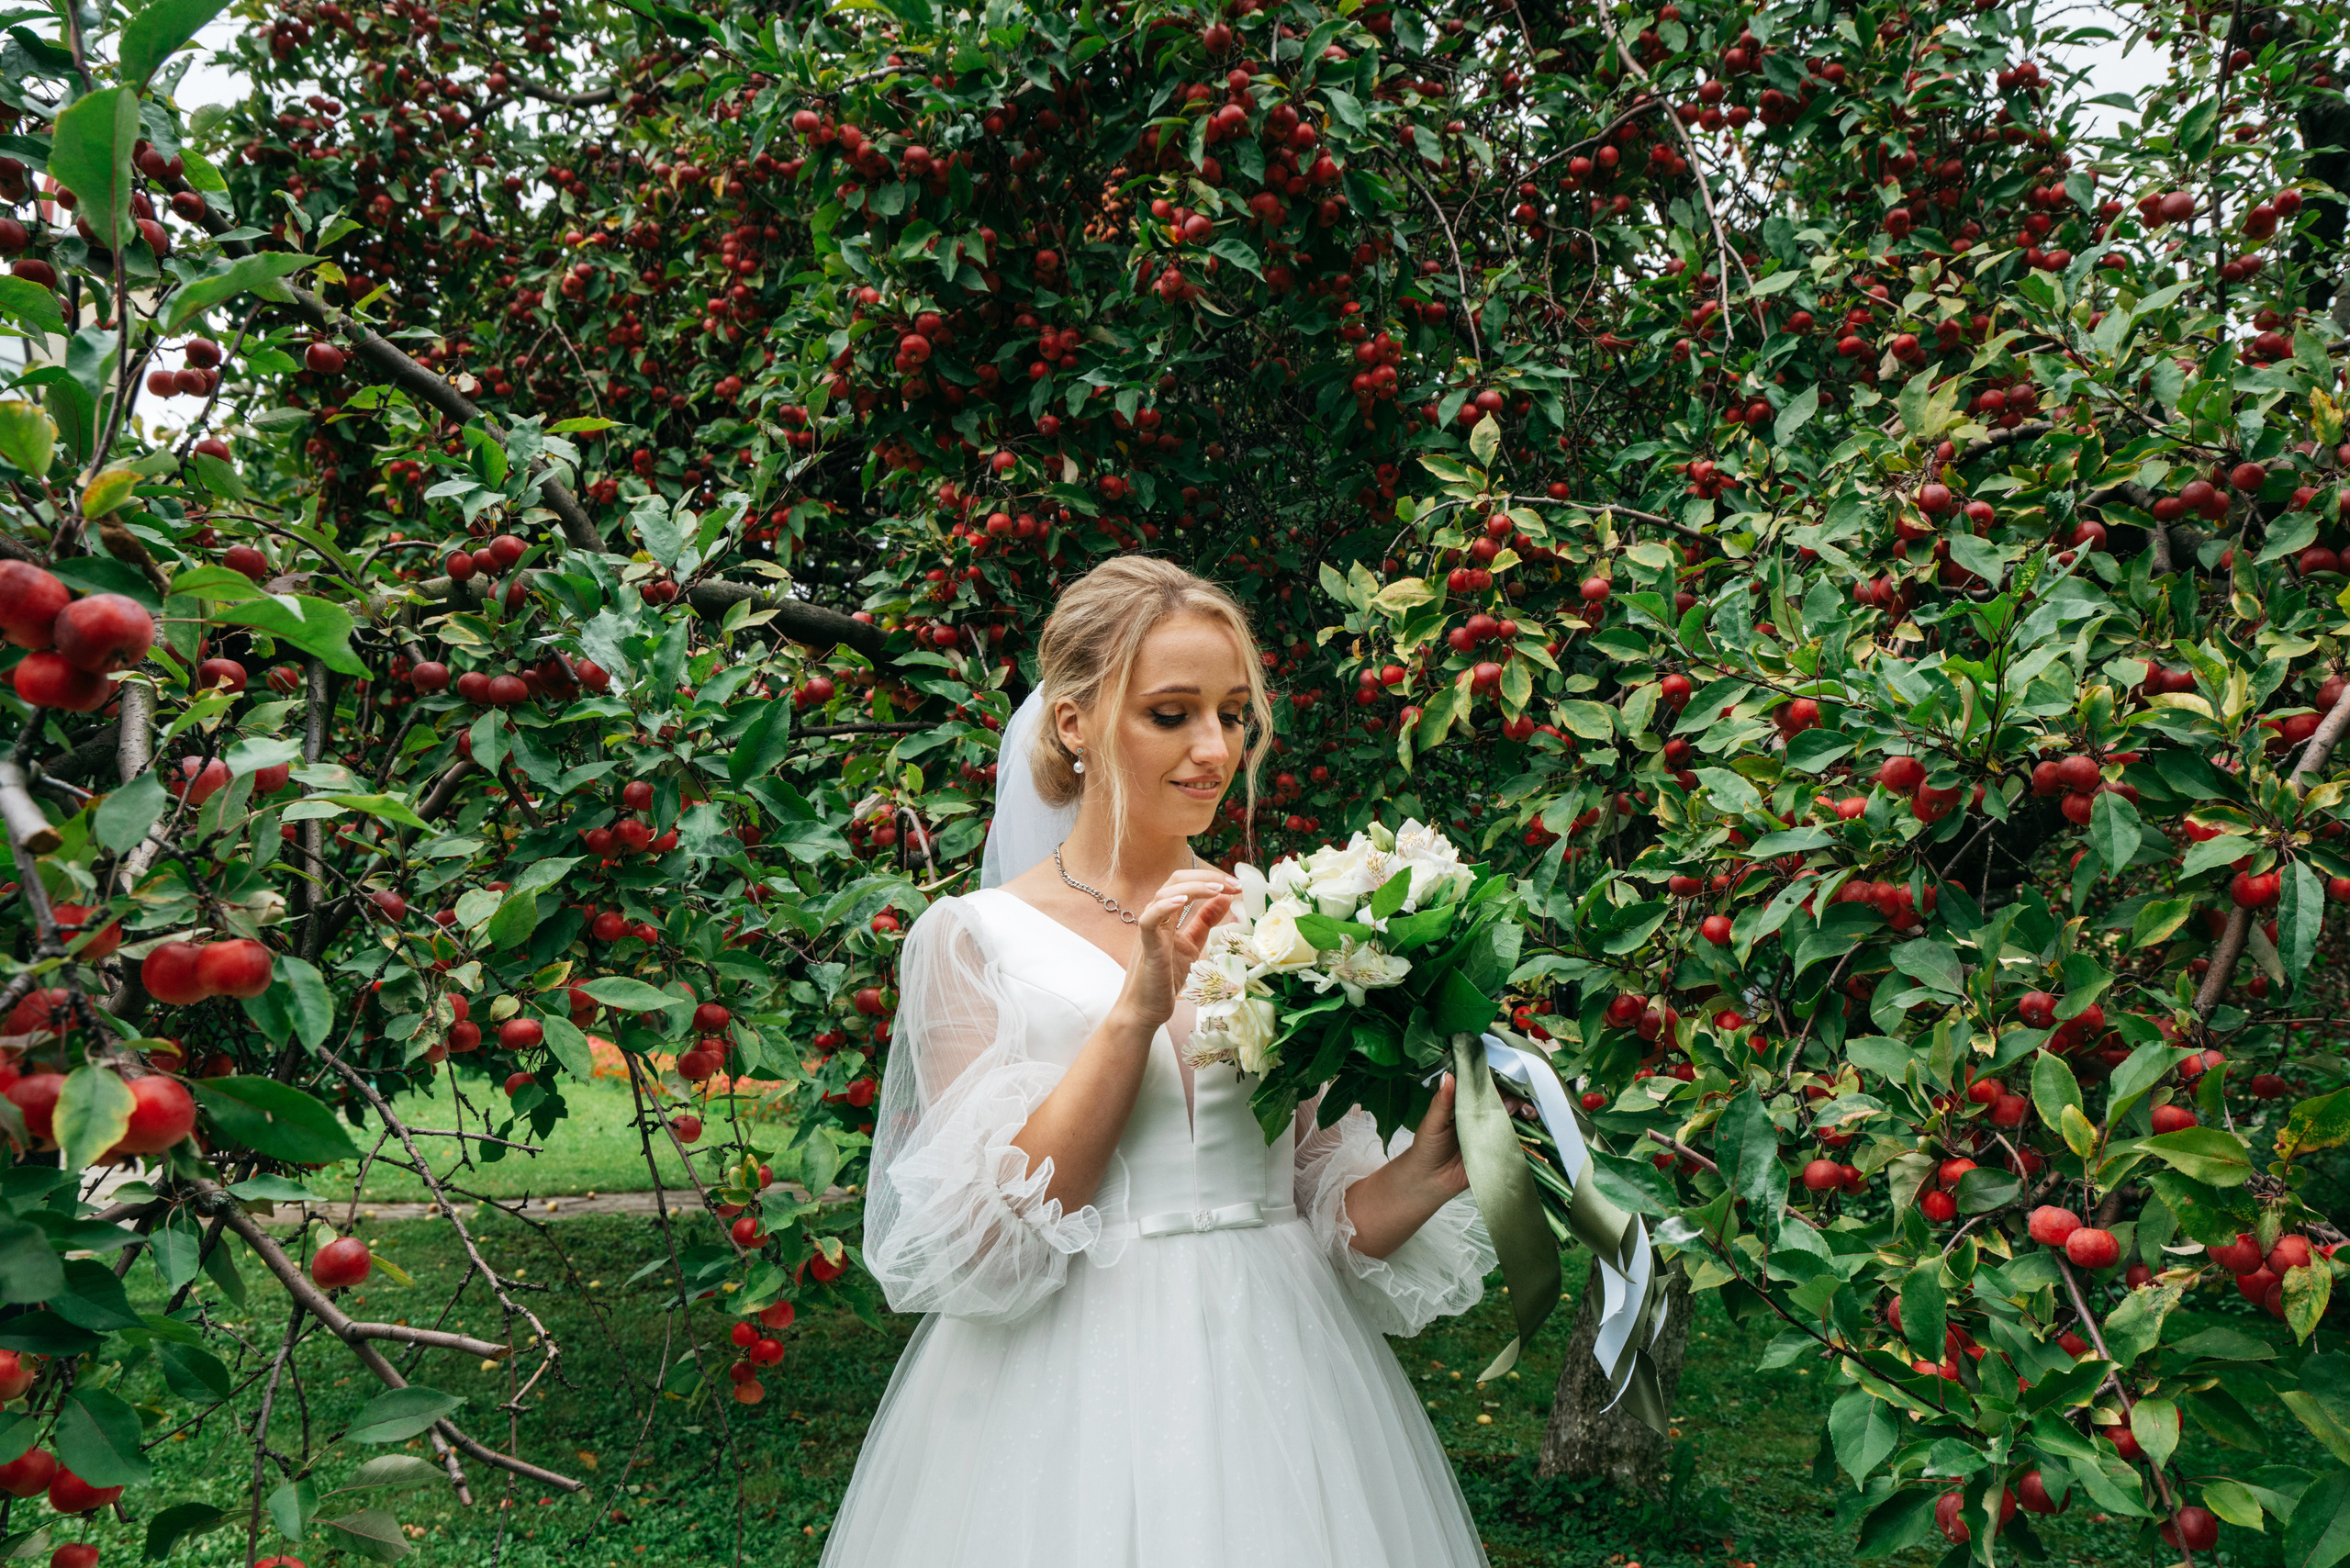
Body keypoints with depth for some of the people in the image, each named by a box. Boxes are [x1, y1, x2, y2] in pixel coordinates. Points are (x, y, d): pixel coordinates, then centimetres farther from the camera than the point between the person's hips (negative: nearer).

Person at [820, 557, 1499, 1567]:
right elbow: (985, 1240, -13)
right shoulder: (974, 936, -4)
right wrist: (1138, 1009, -19)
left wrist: (1429, 1170, -15)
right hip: (1070, 1395, -3)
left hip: (1279, 1366, 3)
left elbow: (1334, 1216, 6)